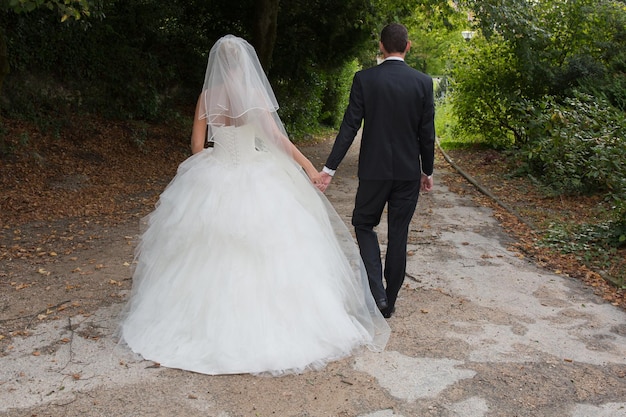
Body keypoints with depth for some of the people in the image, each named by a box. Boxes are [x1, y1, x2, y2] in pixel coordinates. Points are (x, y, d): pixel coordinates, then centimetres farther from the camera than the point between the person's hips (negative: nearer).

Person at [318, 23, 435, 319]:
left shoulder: (364, 79, -7)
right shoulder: (423, 82, -3)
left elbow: (349, 127, -10)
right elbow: (427, 133, 0)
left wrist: (330, 168, -6)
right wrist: (428, 171, 12)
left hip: (374, 170, -2)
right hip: (409, 172, 2)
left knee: (364, 224, 16)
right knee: (398, 235, 11)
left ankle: (377, 291, 1)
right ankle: (389, 302, 21)